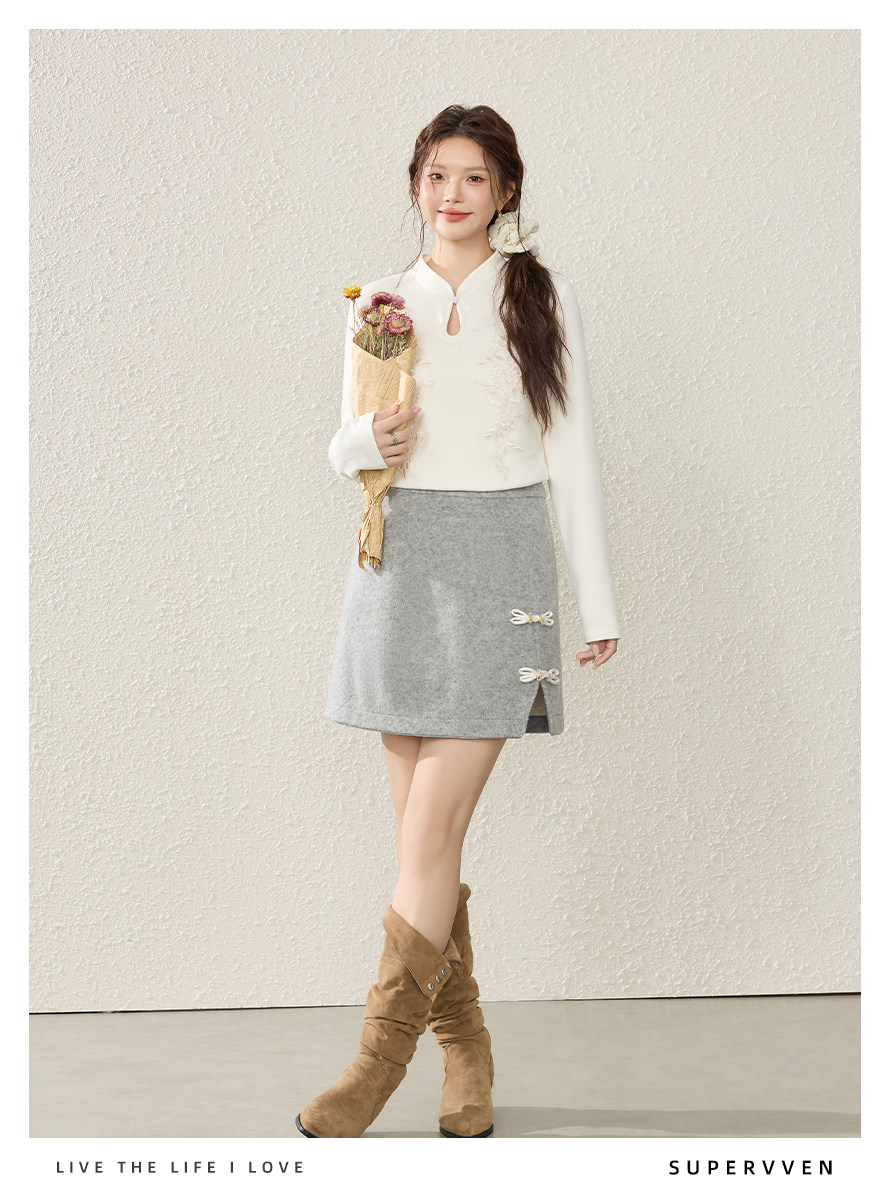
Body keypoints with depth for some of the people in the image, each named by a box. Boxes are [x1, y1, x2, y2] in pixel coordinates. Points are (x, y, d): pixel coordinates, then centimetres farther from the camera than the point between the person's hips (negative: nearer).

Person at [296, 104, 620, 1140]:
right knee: (421, 828, 5)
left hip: (499, 562, -3)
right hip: (399, 561, 3)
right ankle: (464, 1048, 18)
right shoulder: (381, 304, 12)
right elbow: (343, 451, 14)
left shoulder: (541, 299, 5)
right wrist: (367, 441, -10)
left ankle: (380, 1058, 0)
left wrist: (598, 602, 3)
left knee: (434, 828, -10)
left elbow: (572, 455, 5)